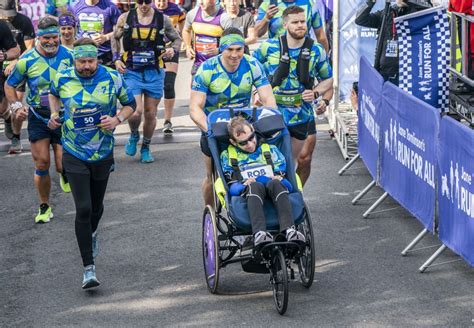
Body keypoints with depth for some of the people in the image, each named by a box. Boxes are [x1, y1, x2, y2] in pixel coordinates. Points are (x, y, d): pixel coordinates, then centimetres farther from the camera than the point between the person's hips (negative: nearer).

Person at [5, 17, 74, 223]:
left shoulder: (68, 56, -5)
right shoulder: (27, 60, -9)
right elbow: (9, 85, 3)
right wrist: (16, 107, -10)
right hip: (38, 118, 0)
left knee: (64, 166, -6)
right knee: (42, 165, 0)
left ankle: (65, 175, 33)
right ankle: (44, 207, 18)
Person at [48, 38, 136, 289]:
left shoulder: (112, 79, -8)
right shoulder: (63, 78, -6)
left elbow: (130, 104, 6)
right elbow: (54, 94, 18)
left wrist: (117, 119, -13)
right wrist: (54, 113, 0)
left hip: (103, 154, 2)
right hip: (75, 155, -2)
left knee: (96, 206, 17)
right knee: (83, 209, -13)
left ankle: (92, 233, 54)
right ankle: (88, 268, -9)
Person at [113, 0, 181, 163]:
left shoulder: (163, 19, 0)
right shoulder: (125, 18, -1)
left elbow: (177, 39, 13)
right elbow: (115, 38, 14)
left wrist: (173, 50, -8)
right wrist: (116, 59, 1)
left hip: (154, 73, 1)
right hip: (131, 72, -1)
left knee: (150, 114, 9)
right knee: (136, 112, -17)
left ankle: (146, 148, 31)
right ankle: (134, 135, 16)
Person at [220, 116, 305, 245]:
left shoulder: (269, 149, 24)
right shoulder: (227, 156, 21)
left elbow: (282, 169, 19)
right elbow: (229, 183, 12)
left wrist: (278, 178, -5)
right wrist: (243, 185, -10)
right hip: (247, 194, -1)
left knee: (275, 184, -36)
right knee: (255, 185, -38)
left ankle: (289, 230, -56)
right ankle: (259, 233, -60)